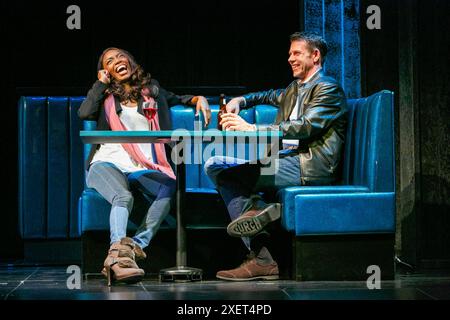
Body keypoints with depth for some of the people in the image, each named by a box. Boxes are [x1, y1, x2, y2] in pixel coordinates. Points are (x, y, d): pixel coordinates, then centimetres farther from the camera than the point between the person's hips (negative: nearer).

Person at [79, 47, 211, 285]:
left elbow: (179, 99, 34)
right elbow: (85, 113, -1)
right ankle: (119, 254, -56)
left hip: (142, 169, 2)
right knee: (123, 198, -36)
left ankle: (135, 247, -42)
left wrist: (199, 99, 11)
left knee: (170, 188, -33)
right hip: (107, 163, -1)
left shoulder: (151, 90, 23)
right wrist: (101, 83, 10)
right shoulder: (105, 95, 18)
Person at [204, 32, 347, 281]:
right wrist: (240, 101, 24)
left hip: (310, 167, -10)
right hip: (286, 162, 10)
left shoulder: (328, 88, -3)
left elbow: (306, 126, -19)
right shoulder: (293, 90, 25)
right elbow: (270, 96, 46)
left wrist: (252, 129, -25)